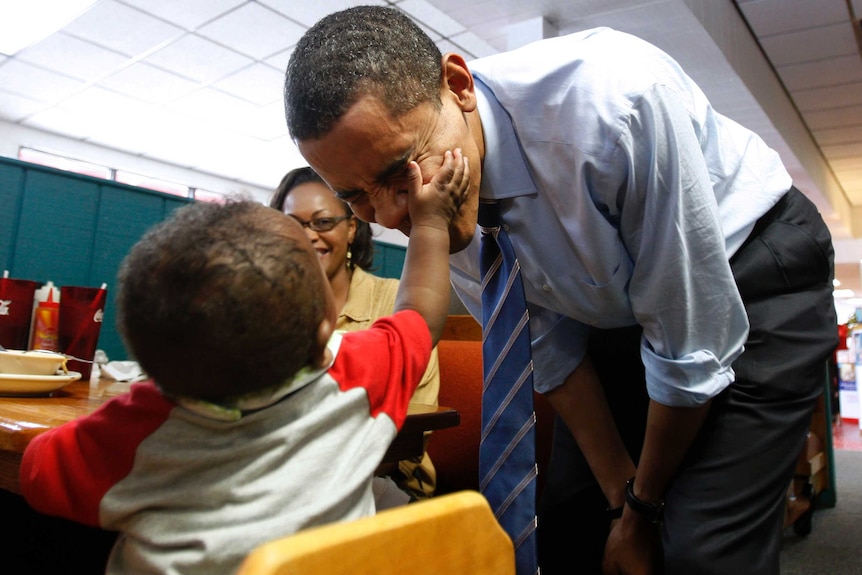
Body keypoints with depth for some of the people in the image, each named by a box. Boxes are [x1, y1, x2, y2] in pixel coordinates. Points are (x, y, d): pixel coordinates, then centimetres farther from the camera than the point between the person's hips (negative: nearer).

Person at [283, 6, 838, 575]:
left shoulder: (611, 96, -35)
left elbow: (692, 343, -26)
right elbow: (551, 352, -6)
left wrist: (644, 509, -11)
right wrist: (624, 501, -4)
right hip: (617, 308, 4)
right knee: (568, 527, 2)